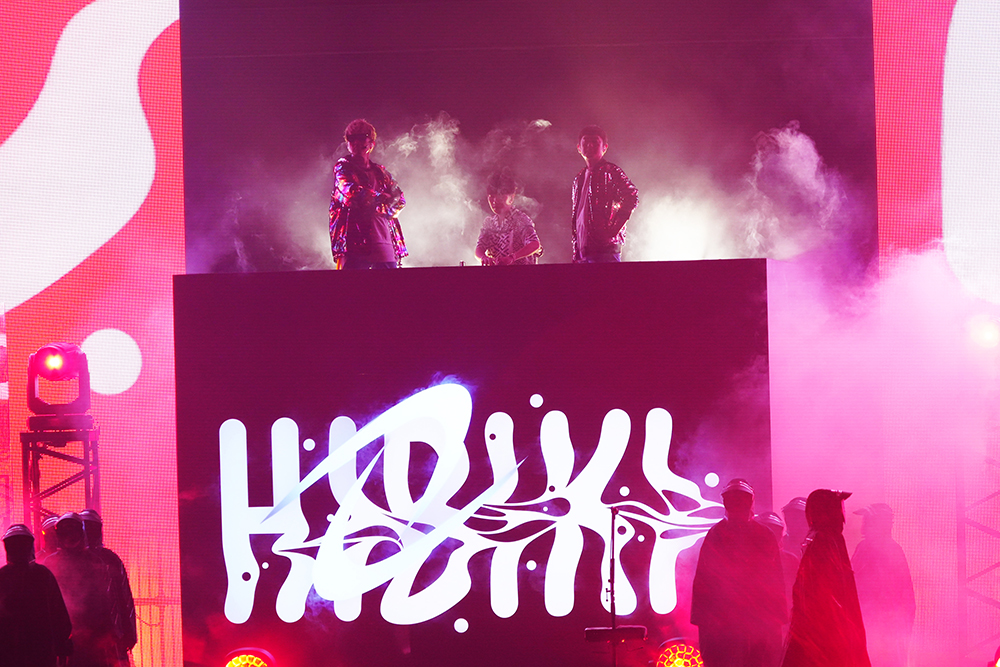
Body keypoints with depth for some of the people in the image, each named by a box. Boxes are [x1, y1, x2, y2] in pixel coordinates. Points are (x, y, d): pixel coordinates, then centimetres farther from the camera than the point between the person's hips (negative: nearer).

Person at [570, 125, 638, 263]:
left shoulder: (610, 171, 0)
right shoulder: (579, 179, 23)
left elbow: (632, 197, -14)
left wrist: (612, 229, -18)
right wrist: (575, 253, 17)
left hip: (605, 251, -8)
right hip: (582, 251, 8)